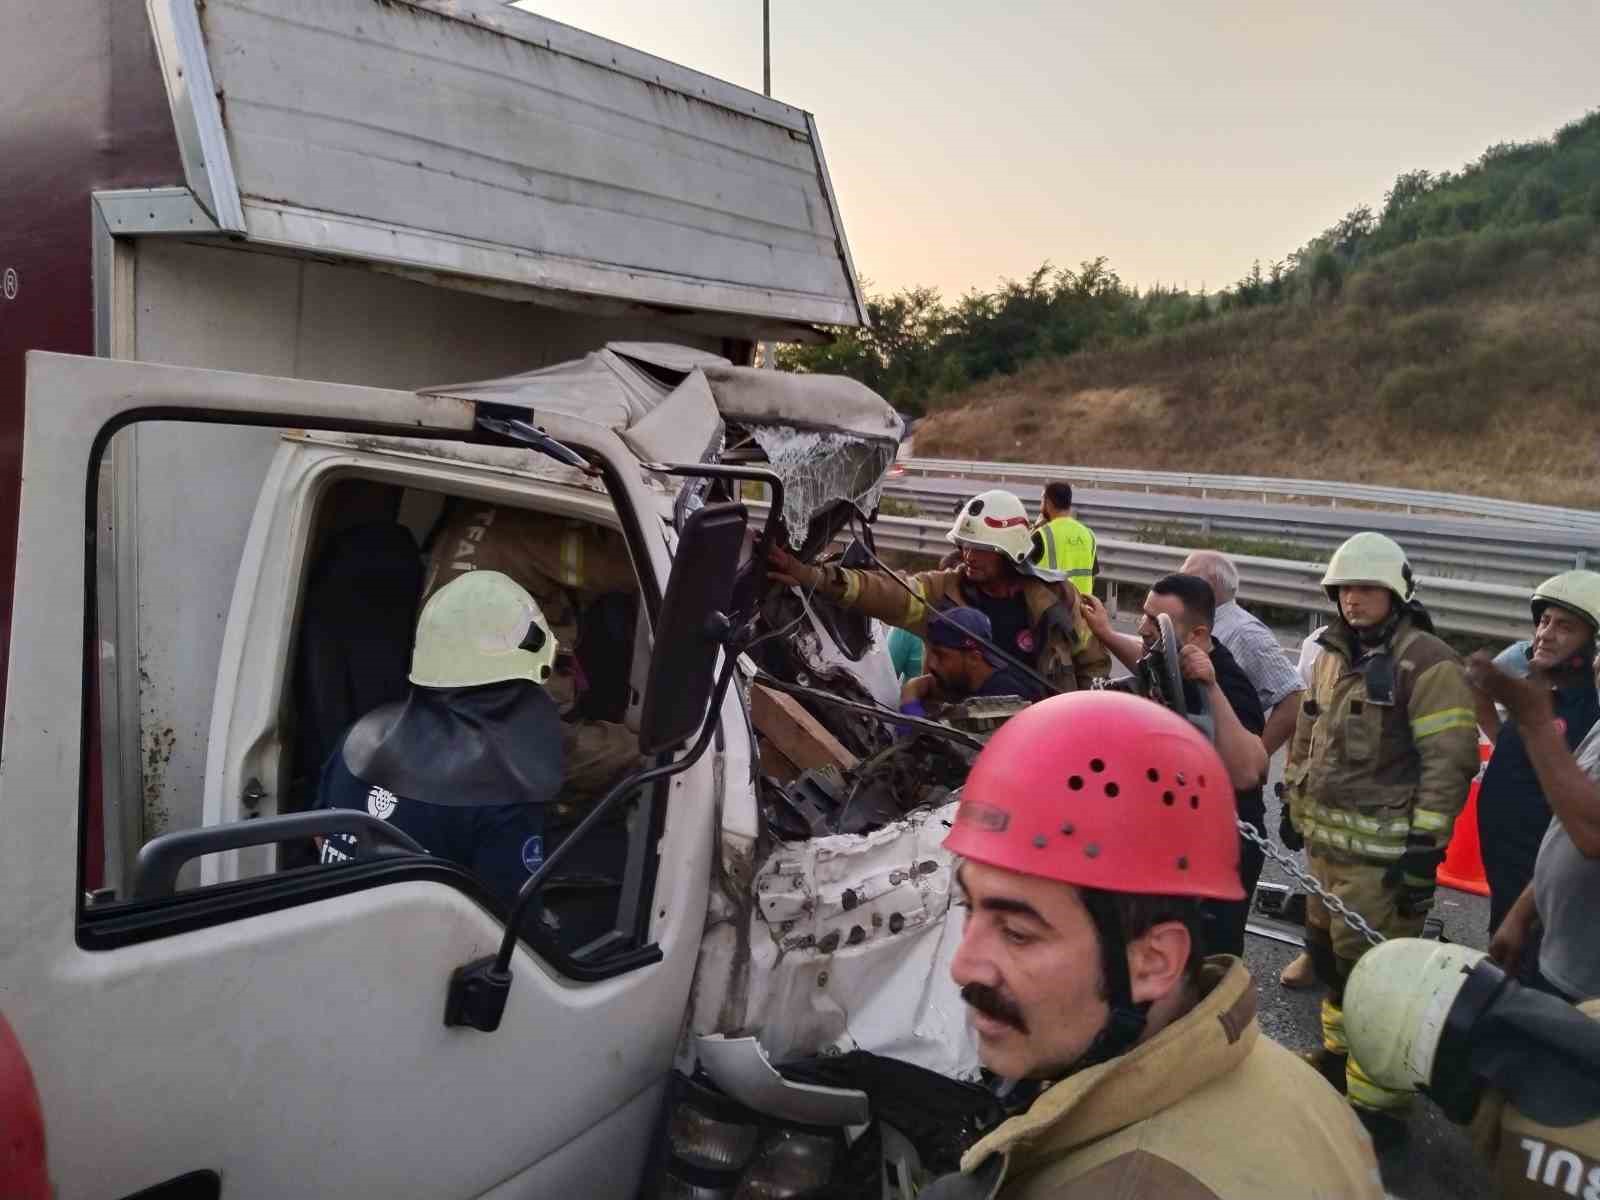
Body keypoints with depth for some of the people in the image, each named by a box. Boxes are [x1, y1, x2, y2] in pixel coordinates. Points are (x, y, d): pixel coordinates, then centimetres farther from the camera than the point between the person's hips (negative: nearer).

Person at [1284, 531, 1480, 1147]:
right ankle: (1339, 1052, 42)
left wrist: (1424, 848, -18)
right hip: (1325, 841, 8)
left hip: (1383, 852, -8)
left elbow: (1450, 762, -17)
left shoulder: (1427, 663, -14)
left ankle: (1378, 1103, 9)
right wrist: (1296, 805, 21)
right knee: (1328, 953, 21)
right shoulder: (1331, 654, 11)